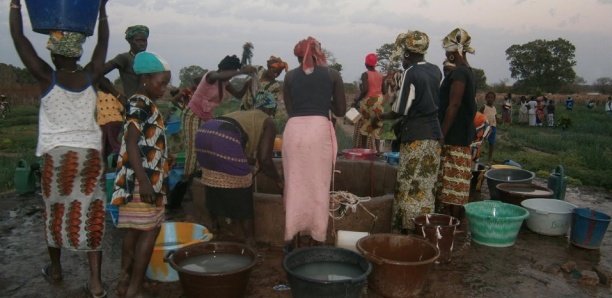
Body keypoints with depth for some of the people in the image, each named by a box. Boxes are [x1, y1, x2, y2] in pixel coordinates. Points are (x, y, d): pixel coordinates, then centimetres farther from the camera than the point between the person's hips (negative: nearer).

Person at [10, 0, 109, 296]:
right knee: (91, 216, 2)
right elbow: (103, 43, 15)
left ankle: (55, 269, 35)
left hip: (58, 154, -1)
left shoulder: (47, 77, -6)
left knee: (55, 213, 17)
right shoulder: (90, 76, 0)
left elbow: (19, 38, 0)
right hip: (91, 154, 2)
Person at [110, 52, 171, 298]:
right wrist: (144, 181, -27)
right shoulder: (139, 105, -14)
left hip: (148, 179, 10)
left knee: (135, 230, 14)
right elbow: (131, 144, -22)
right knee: (149, 230, -5)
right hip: (142, 180, -10)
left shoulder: (147, 105, 15)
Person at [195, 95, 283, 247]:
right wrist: (279, 181, 19)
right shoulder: (268, 122, 16)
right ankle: (250, 241, 12)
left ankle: (215, 227, 39)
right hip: (224, 140, -7)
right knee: (241, 194, 6)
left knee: (214, 188, 26)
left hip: (204, 132, 7)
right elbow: (264, 159, 7)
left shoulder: (243, 114, 36)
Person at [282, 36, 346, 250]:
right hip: (320, 129, -1)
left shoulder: (290, 76, 13)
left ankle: (290, 237, 14)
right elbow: (341, 111, 14)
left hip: (294, 129, 2)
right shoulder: (332, 74, 10)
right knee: (319, 185, 7)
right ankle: (318, 236, 13)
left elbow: (290, 109, 15)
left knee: (294, 184, 10)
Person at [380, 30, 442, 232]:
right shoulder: (435, 71, 10)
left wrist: (382, 117, 4)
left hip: (416, 135, -7)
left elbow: (401, 109, -11)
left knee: (411, 184, -1)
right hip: (434, 132, 7)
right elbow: (436, 100, 15)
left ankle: (409, 226, 4)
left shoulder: (411, 73, -12)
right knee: (428, 183, 11)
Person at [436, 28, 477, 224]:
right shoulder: (468, 71, 15)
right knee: (455, 184, 14)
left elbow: (453, 106, -20)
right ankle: (456, 221, 22)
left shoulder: (458, 73, -15)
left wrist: (442, 134, -17)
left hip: (454, 137, -10)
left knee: (451, 184, -3)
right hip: (462, 136, 10)